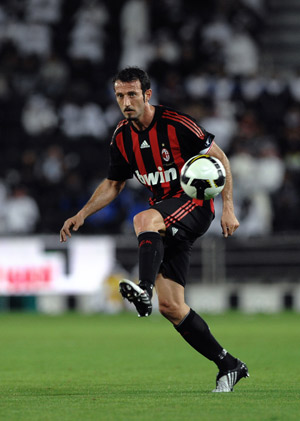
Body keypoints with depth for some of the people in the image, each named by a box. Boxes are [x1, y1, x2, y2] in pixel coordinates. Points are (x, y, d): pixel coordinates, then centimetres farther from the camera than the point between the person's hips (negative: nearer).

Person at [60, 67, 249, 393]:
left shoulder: (176, 124, -13)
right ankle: (228, 365, 9)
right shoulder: (121, 137, 4)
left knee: (144, 220, -38)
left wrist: (228, 208, -13)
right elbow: (113, 184, 18)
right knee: (170, 307, -3)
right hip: (164, 216, 6)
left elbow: (219, 158, -7)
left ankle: (144, 290, -58)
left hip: (195, 204, -6)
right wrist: (82, 214, 5)